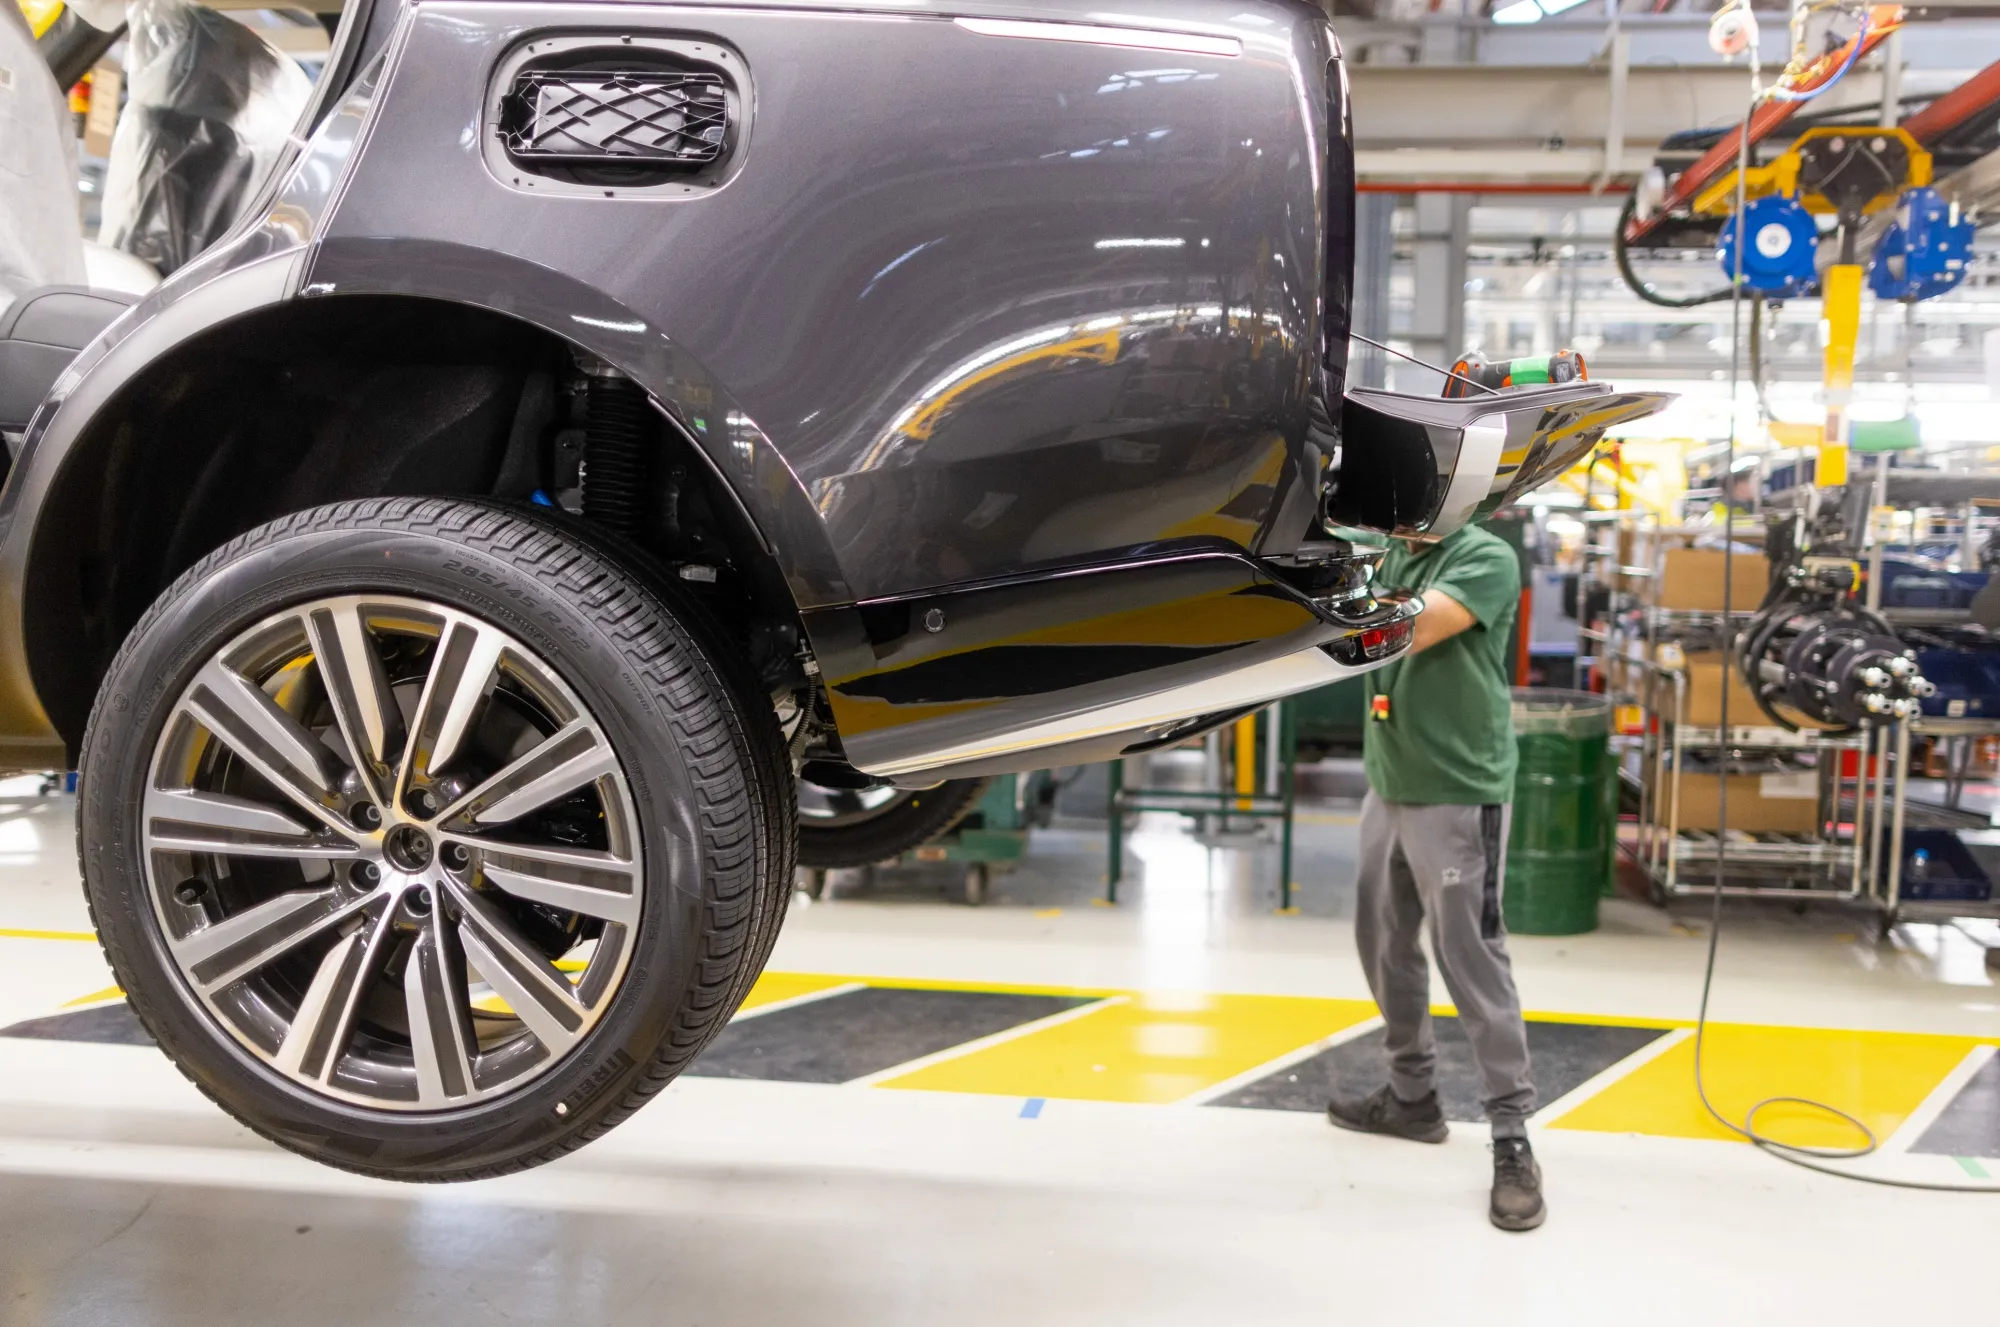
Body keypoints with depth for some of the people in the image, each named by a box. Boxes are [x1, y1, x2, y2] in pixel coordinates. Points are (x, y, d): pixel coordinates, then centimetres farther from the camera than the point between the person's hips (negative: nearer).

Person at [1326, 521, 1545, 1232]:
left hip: (1458, 794, -7)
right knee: (1385, 946, 15)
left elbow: (1406, 632, -25)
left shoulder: (1486, 559, -11)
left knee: (1472, 961, -5)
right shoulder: (1387, 558, 11)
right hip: (1388, 787, 7)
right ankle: (1411, 1094, 32)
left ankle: (1512, 1137, 4)